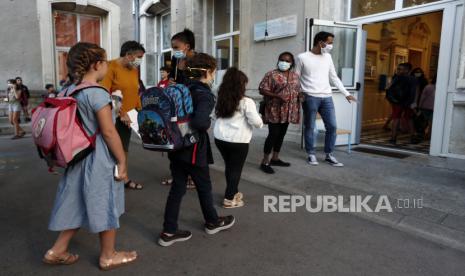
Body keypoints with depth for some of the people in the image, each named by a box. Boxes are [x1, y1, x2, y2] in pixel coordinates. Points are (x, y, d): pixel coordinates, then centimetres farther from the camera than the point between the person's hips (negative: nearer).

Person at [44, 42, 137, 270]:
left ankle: (57, 251, 29)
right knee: (107, 207, 8)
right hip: (100, 160, -8)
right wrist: (122, 162, -13)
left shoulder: (69, 91, 7)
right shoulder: (98, 94, -18)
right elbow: (109, 132, -19)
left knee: (80, 205, 21)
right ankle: (108, 256, 25)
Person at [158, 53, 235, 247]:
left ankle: (169, 232, 18)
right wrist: (209, 124, -14)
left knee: (177, 187, 13)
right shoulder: (205, 95, -18)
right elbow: (199, 121, -35)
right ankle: (213, 222, 35)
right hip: (193, 150, -7)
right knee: (204, 187, 14)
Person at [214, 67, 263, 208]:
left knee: (229, 166, 19)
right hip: (238, 141, -6)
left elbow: (216, 116, 16)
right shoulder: (246, 102, -12)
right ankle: (229, 199, 13)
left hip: (220, 138, 6)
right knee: (236, 169, 8)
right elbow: (256, 122, -10)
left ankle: (233, 192, 35)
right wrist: (260, 122, 11)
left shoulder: (220, 99, 4)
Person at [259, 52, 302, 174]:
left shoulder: (295, 76, 11)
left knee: (281, 134, 13)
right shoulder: (271, 74, -7)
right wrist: (278, 96, -22)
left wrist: (300, 96, -3)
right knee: (273, 135, -8)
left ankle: (275, 158, 25)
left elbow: (298, 91, 21)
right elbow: (262, 90, -11)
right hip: (274, 110, -6)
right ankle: (265, 162, 0)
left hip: (288, 111, 6)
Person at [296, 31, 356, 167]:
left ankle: (329, 155, 16)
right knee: (310, 127, 3)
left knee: (332, 126, 3)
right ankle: (311, 154, 18)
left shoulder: (328, 57, 13)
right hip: (310, 97, -5)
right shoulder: (302, 57, -2)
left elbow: (334, 78, 18)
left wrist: (346, 93, 16)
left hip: (327, 97, 5)